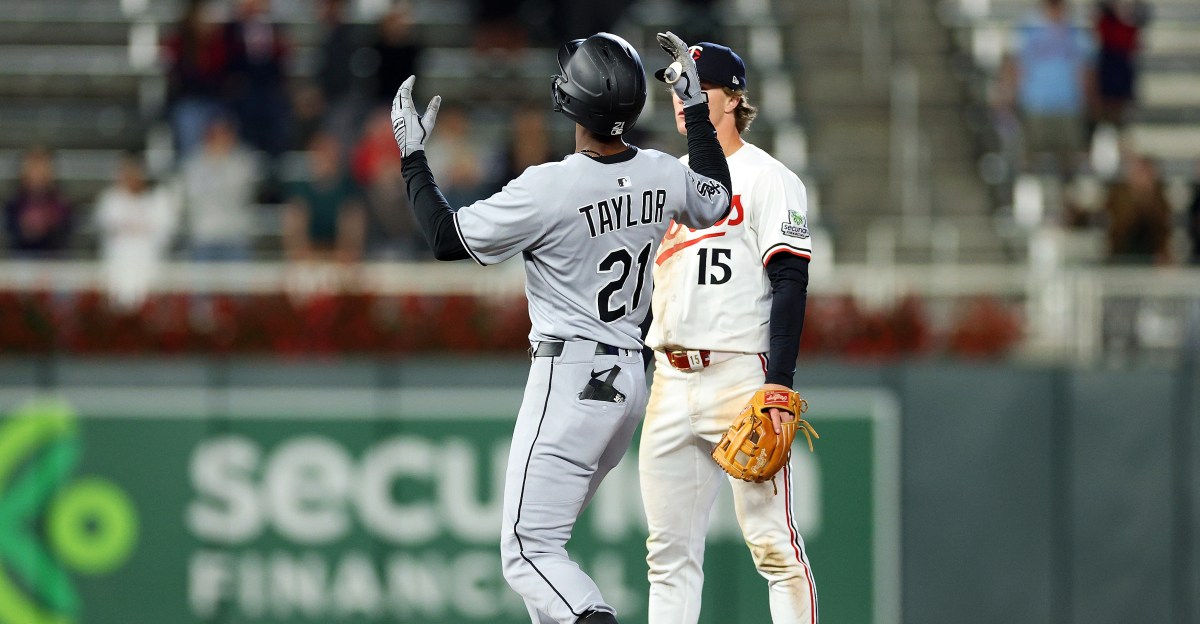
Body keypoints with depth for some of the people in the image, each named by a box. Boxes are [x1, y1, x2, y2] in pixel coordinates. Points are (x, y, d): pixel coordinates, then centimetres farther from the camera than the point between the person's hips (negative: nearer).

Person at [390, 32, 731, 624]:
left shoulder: (548, 188, -20)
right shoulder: (662, 176, 0)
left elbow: (447, 238, -9)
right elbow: (716, 199, 25)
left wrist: (412, 158, 2)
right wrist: (696, 105, 30)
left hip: (569, 381, -8)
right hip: (631, 378, 8)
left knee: (528, 552, -10)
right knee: (544, 537, 22)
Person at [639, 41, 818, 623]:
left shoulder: (767, 177, -2)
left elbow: (790, 284, -10)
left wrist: (778, 385, -19)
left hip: (742, 376, -7)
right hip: (669, 379, 7)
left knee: (771, 541, -10)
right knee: (669, 551, 6)